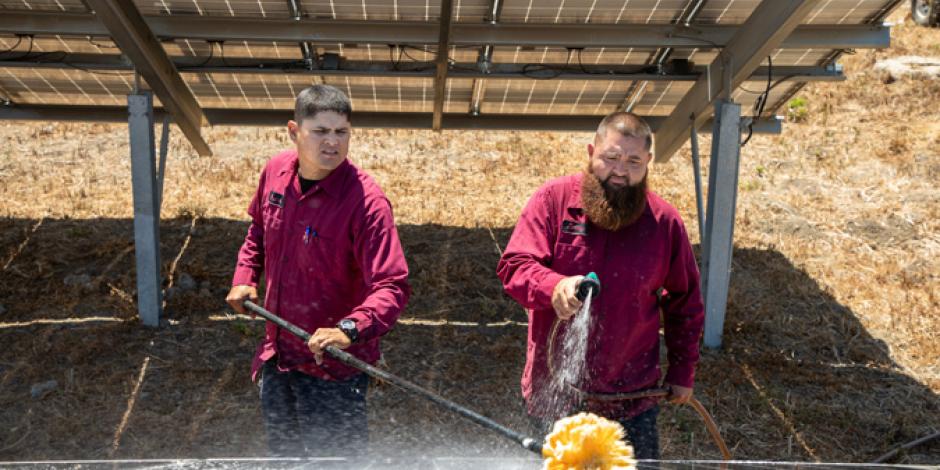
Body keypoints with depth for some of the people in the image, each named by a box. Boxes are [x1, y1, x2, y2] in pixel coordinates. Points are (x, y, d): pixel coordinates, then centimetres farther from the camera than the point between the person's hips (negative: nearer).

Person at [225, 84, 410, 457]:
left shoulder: (366, 200, -25)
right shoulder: (276, 171, -5)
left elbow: (392, 286, -31)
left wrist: (350, 330, -46)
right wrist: (245, 277, 5)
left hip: (332, 365, -6)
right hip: (277, 354, 6)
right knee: (283, 452, 25)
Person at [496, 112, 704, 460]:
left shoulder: (665, 221, 0)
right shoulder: (553, 199, -5)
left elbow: (686, 303, 11)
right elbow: (514, 265, -14)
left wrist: (682, 373, 11)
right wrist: (553, 287, -35)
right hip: (553, 392, -1)